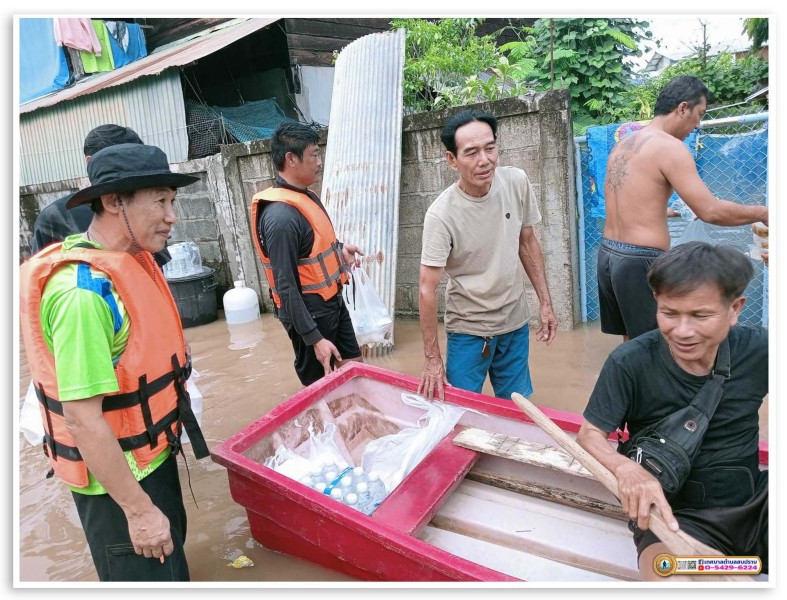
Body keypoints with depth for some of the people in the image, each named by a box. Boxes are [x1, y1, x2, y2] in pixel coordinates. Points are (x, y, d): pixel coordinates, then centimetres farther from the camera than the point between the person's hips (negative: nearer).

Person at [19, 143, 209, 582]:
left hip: (152, 453, 8)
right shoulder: (83, 290, -29)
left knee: (171, 558, 28)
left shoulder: (134, 260, -2)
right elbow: (82, 417, -28)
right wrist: (138, 509, -21)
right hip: (117, 478, -8)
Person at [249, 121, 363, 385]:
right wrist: (315, 338, -22)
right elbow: (286, 286, -24)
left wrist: (338, 248, 2)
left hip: (333, 301, 9)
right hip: (310, 311, -9)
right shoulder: (281, 216, -25)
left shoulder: (306, 195, 3)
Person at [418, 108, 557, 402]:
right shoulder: (441, 215, -23)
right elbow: (427, 288, -18)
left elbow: (527, 242, 5)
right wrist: (432, 358, -15)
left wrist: (545, 303, 4)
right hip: (468, 330, -4)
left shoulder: (517, 182, -9)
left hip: (516, 323, 4)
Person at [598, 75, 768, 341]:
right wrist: (762, 213, 2)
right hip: (640, 261, -8)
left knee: (633, 342, 18)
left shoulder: (623, 144, 14)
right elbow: (711, 211, -13)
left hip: (608, 254, 9)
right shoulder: (669, 147, -11)